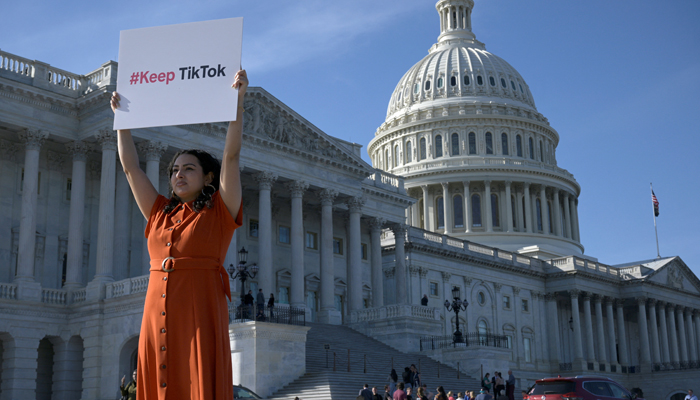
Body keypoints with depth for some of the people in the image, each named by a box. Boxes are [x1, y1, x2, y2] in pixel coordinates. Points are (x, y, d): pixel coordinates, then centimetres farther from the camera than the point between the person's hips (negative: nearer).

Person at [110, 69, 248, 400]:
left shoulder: (219, 212, 7)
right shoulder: (159, 213, 19)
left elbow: (231, 156, -2)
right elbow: (131, 167, 23)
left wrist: (238, 101, -8)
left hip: (200, 313, -4)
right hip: (157, 315, 4)